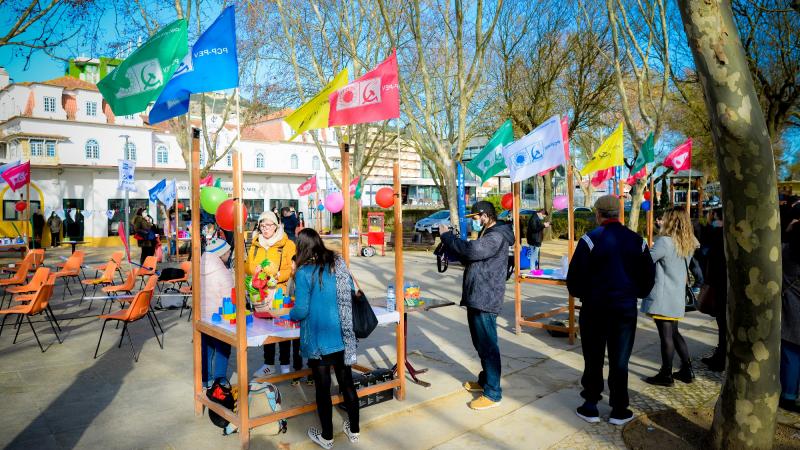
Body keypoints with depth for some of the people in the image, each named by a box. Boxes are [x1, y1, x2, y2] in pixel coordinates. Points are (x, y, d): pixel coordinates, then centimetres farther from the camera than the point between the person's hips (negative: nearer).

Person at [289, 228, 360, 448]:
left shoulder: (304, 272, -15)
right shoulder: (338, 263, -1)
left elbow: (301, 310, -16)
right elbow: (350, 292, 10)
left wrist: (291, 314, 6)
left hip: (318, 340, -4)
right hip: (343, 337, 5)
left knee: (323, 387, 10)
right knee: (347, 382, 16)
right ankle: (354, 430, 31)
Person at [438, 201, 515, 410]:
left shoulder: (497, 237, -16)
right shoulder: (486, 234, 18)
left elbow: (471, 250, -31)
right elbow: (470, 258, 19)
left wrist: (447, 235, -18)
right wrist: (451, 241, 2)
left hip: (485, 300, -11)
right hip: (476, 298, 11)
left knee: (488, 346, -4)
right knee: (480, 344, 21)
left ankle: (493, 394, 4)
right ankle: (485, 380, 36)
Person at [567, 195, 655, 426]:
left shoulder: (590, 240, -11)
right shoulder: (637, 241, 1)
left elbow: (575, 277, -10)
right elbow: (648, 276, 7)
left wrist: (580, 294, 8)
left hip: (594, 309, -2)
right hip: (626, 309, 3)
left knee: (593, 359, 10)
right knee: (619, 361, 10)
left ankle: (590, 407, 17)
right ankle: (619, 411, 17)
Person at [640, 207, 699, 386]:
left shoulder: (664, 241, -16)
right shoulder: (688, 244, 9)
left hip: (662, 297, -8)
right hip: (677, 297, 8)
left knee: (666, 336, 0)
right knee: (674, 333, 19)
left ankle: (666, 375, 9)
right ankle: (687, 371, 24)